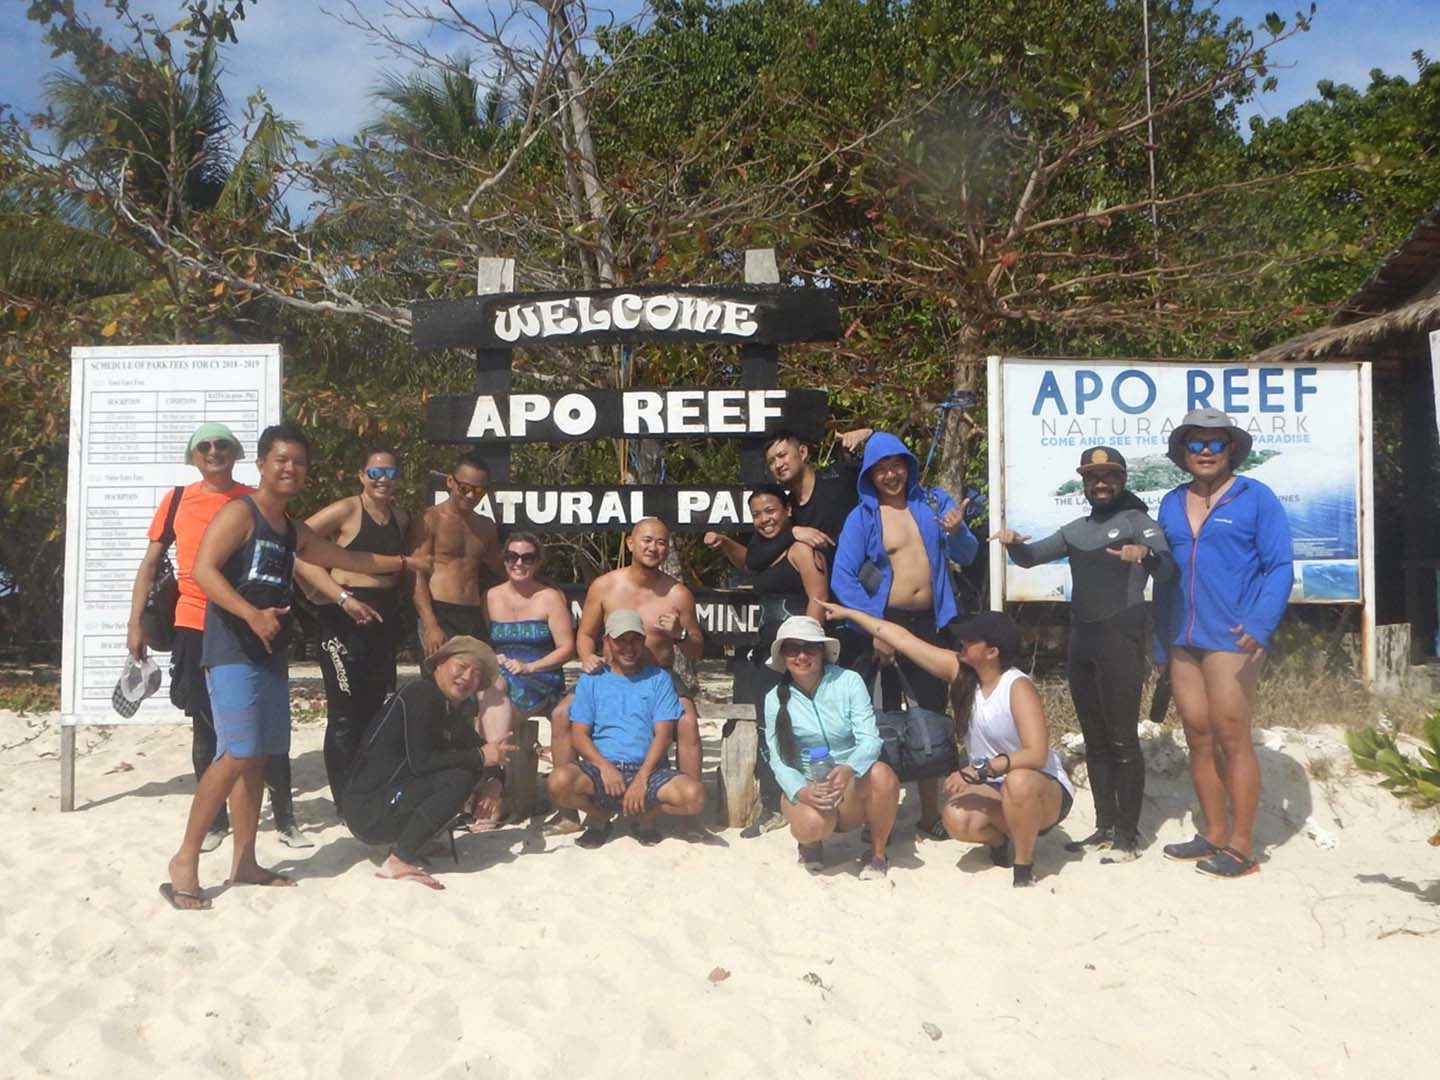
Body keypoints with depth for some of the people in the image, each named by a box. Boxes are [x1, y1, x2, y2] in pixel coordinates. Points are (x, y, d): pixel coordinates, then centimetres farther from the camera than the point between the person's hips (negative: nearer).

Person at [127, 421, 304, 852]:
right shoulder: (177, 501, 5)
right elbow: (150, 563, 9)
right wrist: (135, 623, 3)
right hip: (195, 628, 1)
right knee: (206, 727, 9)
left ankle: (285, 818, 10)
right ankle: (214, 820, 19)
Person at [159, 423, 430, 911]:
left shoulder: (294, 532, 20)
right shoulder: (240, 512, -6)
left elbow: (347, 558, 35)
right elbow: (203, 569, -18)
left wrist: (402, 562, 39)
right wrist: (251, 614, -28)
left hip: (270, 655, 9)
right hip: (232, 650, -9)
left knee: (257, 758, 9)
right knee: (237, 754, -16)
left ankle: (244, 861, 16)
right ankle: (185, 861, -10)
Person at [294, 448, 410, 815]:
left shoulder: (401, 518, 11)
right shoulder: (344, 511, -10)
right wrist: (343, 597, -22)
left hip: (384, 618, 7)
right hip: (344, 619, -7)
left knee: (373, 709, 15)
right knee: (346, 715, -4)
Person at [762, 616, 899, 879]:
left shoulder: (848, 681, -8)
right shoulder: (775, 699, -3)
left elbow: (870, 738, -17)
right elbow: (778, 760, -6)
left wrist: (849, 769, -39)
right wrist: (801, 791, -28)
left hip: (853, 783, 0)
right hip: (806, 786, 0)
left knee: (882, 775, -33)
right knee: (813, 824, -34)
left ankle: (878, 854, -7)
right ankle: (811, 841, 7)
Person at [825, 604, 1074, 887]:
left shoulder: (1018, 687, -24)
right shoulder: (959, 670, -6)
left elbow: (1036, 755, -33)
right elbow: (902, 639, -2)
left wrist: (978, 770, -38)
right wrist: (848, 613, 2)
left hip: (1045, 790, -5)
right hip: (992, 788, 5)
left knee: (1018, 782, -40)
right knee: (956, 819, -27)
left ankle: (1024, 866, -17)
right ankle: (1002, 839, 8)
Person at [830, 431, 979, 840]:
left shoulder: (934, 502, 5)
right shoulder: (862, 516, -2)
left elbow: (966, 556, 1)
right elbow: (842, 579, -10)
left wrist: (957, 533, -22)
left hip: (931, 623, 3)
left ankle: (930, 816, 19)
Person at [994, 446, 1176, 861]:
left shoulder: (1137, 520, -3)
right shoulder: (1076, 529, 17)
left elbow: (1167, 574, -16)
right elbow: (1029, 557, 19)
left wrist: (1146, 554, -39)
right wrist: (1012, 542, -4)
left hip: (1121, 640, -7)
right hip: (1081, 640, 7)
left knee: (1122, 739, -6)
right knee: (1095, 740, 10)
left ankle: (1128, 835, -2)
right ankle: (1105, 826, 18)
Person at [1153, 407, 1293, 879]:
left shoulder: (1256, 498, -1)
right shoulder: (1171, 504, 14)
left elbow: (1280, 567, -5)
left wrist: (1260, 624, -19)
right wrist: (1161, 642, 14)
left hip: (1232, 638, -5)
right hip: (1182, 640, 6)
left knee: (1231, 737, -5)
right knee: (1198, 738, 9)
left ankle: (1241, 847, 3)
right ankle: (1214, 833, 20)